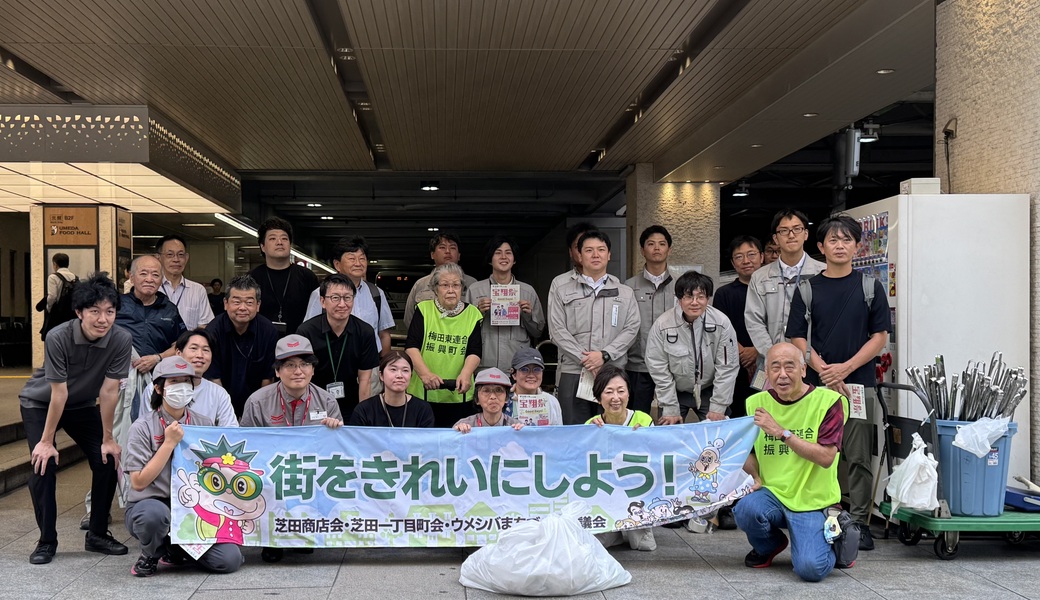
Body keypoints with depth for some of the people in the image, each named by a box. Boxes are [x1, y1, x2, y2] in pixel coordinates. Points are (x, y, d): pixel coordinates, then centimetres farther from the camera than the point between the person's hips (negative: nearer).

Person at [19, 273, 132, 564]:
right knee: (45, 464, -16)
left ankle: (97, 534, 9)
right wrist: (46, 441, -21)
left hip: (83, 405, 3)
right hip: (39, 403, -3)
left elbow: (109, 391, -21)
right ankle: (47, 541, 1)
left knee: (108, 461, -8)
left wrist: (108, 438, -16)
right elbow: (59, 393, -28)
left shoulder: (121, 340, -27)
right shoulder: (58, 338, -33)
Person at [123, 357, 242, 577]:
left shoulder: (204, 424, 4)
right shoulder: (143, 427, -6)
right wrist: (169, 443, -16)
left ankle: (177, 548, 12)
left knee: (229, 560, -18)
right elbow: (138, 482, -14)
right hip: (148, 505, -3)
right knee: (154, 513, -40)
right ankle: (150, 555, -4)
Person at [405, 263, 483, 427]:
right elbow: (411, 346, -6)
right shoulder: (424, 310, 3)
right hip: (423, 393, -1)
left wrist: (466, 374, -24)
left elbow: (474, 352, -3)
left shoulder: (473, 314, 6)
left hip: (458, 395, 1)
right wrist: (425, 373, -24)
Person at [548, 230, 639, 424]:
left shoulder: (625, 293, 15)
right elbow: (558, 331, 0)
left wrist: (604, 355, -11)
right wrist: (585, 360, -11)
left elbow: (632, 329, 4)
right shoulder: (562, 292, 11)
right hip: (573, 373, -1)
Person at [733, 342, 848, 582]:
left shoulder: (828, 401, -8)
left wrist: (781, 432, -22)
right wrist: (756, 477, -4)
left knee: (811, 568, -23)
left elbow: (826, 457, -17)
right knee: (746, 510, -31)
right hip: (772, 493, 3)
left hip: (812, 500, -3)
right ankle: (769, 545, 7)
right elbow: (746, 451, 17)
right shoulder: (756, 403, 4)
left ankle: (830, 542, 16)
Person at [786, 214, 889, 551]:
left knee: (859, 457, 0)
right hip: (818, 384, 1)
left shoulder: (870, 287, 4)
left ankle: (859, 522, 8)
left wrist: (845, 368, -11)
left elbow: (880, 337, 1)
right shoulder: (808, 290, 6)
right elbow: (797, 338, 4)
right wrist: (823, 369, -11)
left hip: (859, 382, -1)